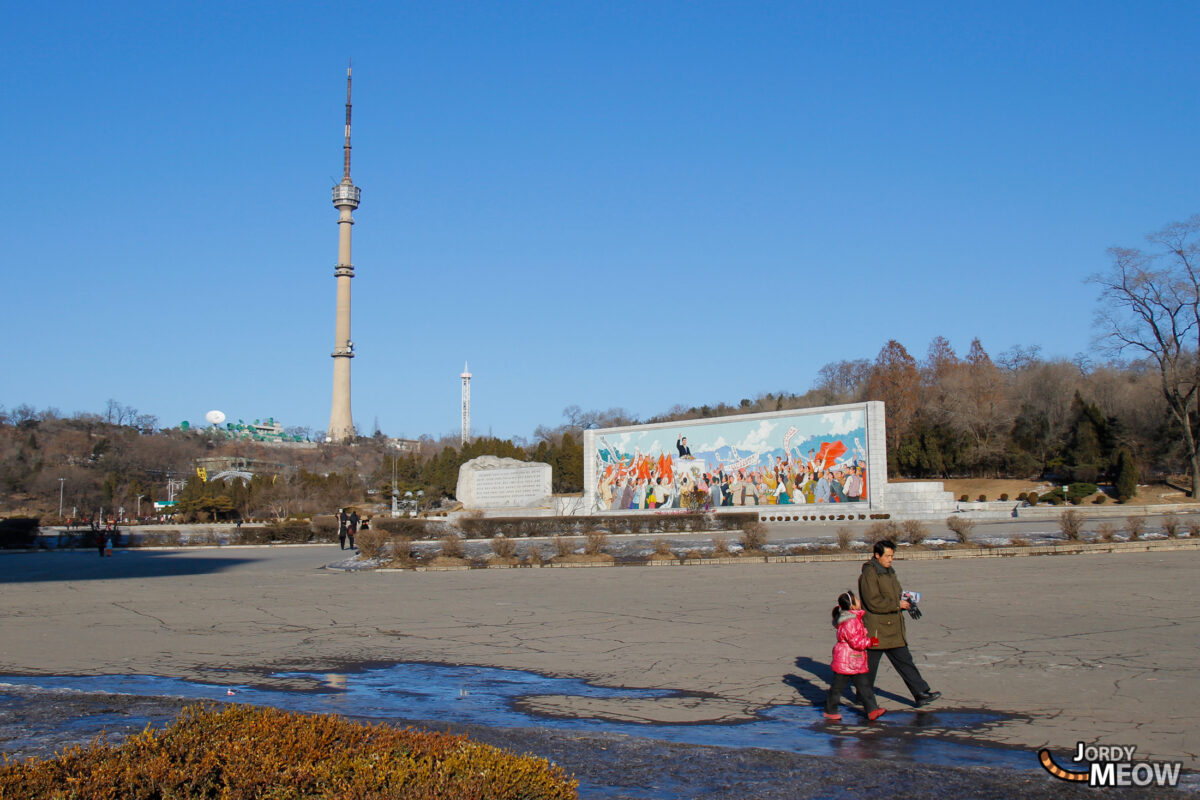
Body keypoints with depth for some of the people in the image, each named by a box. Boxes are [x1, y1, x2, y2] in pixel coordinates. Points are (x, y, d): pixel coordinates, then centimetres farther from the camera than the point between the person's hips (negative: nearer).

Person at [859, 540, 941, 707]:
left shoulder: (889, 572, 15)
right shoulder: (869, 574, -15)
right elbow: (873, 602, -21)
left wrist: (906, 603, 5)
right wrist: (897, 605, -17)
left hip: (893, 629, 9)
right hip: (875, 629, -9)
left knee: (904, 660, 8)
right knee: (870, 664, 4)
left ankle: (921, 694, 8)